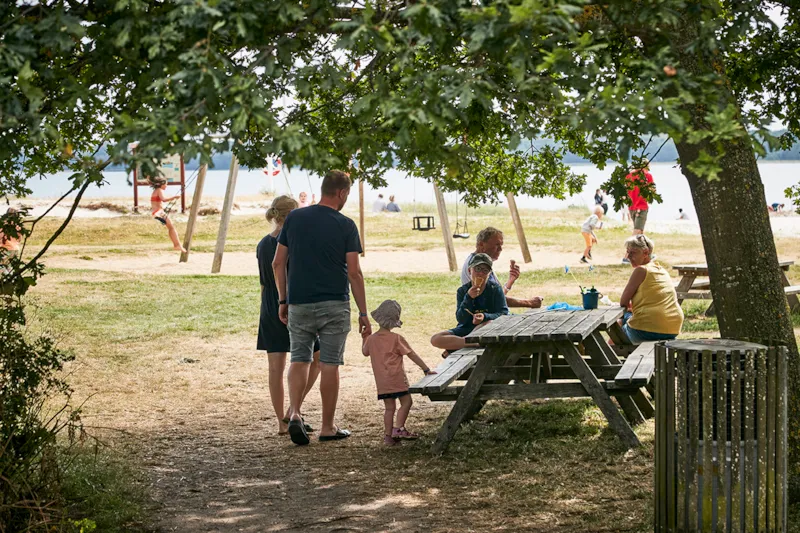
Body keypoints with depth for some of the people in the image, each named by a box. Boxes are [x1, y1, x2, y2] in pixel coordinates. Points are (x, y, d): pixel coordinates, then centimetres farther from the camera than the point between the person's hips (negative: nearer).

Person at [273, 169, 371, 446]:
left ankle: (295, 414, -9)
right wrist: (363, 314, -2)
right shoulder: (345, 225, -6)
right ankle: (327, 427, 12)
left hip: (299, 303, 3)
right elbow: (354, 273, -8)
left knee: (299, 358, 12)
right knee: (329, 364, 5)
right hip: (335, 305, -3)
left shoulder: (294, 218, 3)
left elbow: (278, 263, 4)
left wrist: (283, 300, 13)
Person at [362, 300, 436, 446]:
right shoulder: (396, 338, -8)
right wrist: (426, 369, 0)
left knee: (389, 407, 11)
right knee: (406, 401, 4)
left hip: (381, 381, 5)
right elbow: (412, 354, -5)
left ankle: (388, 435, 9)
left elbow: (365, 352, 24)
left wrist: (364, 338, 37)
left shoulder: (371, 339, 5)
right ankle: (398, 428, -7)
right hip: (396, 377, -5)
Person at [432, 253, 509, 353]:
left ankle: (454, 348, -29)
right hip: (466, 329, 3)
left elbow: (504, 313, -10)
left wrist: (485, 317, -28)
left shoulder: (495, 289, -2)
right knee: (435, 339, -20)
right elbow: (460, 319, -6)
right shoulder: (462, 291, 3)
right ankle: (474, 343, -32)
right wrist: (468, 298, -20)